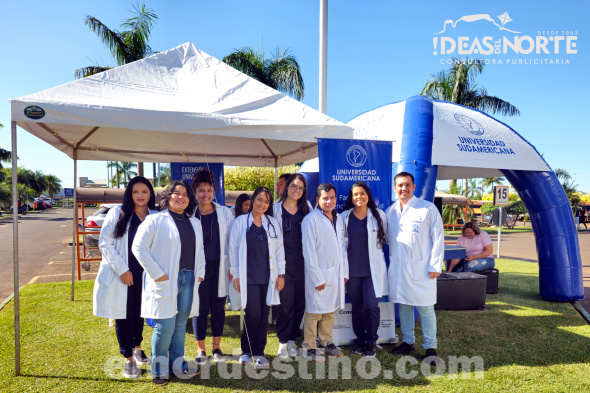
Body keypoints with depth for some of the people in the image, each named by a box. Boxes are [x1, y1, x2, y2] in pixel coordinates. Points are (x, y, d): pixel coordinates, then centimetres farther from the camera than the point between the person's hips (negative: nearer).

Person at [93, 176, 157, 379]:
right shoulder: (117, 213, -5)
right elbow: (105, 242, -8)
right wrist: (122, 269, -12)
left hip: (143, 276, 3)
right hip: (119, 276, -2)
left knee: (139, 313, 15)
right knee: (123, 316, 6)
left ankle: (137, 348, 40)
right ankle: (129, 359, 22)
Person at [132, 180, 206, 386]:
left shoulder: (194, 223, 14)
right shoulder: (155, 220, -6)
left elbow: (200, 250, 21)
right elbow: (138, 247, -10)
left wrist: (200, 273, 10)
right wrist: (156, 273, -13)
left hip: (188, 279, 6)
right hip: (165, 281, -5)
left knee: (180, 325, 14)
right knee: (165, 326, -2)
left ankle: (177, 364, 29)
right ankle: (159, 369, 18)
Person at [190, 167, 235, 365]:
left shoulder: (225, 213, 2)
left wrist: (232, 267, 0)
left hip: (219, 267, 1)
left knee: (218, 307, 10)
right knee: (200, 308, 6)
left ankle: (216, 347, 26)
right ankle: (201, 350, 21)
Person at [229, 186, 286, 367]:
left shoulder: (273, 223, 11)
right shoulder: (240, 222, 2)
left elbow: (279, 249, 11)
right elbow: (233, 249, 2)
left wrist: (281, 274, 6)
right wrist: (236, 275, -2)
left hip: (267, 277, 3)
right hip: (248, 277, -3)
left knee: (263, 315, 6)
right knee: (253, 314, -5)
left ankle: (258, 352, 21)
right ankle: (246, 351, 18)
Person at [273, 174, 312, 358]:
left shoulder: (307, 209, 10)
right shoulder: (276, 209, 1)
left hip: (301, 264, 3)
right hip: (284, 264, -3)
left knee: (299, 303, 7)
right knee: (285, 303, -1)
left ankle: (292, 339, 23)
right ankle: (283, 341, 15)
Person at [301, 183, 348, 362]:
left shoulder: (338, 218, 12)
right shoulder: (311, 220, -11)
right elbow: (309, 252, -13)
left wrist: (344, 272, 11)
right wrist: (317, 278, -14)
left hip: (336, 274, 7)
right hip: (319, 274, -7)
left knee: (330, 311, 16)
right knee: (314, 312, 1)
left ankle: (326, 343, 30)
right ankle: (309, 348, 13)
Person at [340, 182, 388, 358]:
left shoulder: (378, 215, 2)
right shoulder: (345, 216, 4)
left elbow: (385, 237, 13)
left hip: (373, 269, -1)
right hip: (352, 269, 1)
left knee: (371, 306, -8)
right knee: (357, 307, 8)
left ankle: (371, 341, 12)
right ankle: (359, 340, 25)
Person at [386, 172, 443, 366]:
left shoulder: (428, 208, -4)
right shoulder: (390, 211, 9)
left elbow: (438, 238, -5)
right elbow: (386, 238, 20)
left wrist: (435, 266, -9)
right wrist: (391, 258, 8)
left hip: (421, 268, -4)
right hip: (397, 267, 4)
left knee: (425, 308, 1)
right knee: (403, 305, 13)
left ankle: (430, 347, 14)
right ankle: (407, 342, 27)